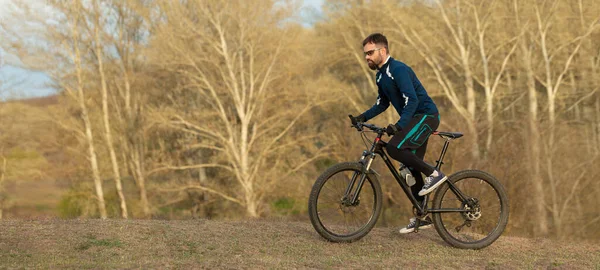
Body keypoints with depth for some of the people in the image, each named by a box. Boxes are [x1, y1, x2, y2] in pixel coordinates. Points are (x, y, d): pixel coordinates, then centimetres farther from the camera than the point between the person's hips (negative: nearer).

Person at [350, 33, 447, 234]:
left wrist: (399, 125, -37)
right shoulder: (381, 75, 11)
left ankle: (434, 174, -14)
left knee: (394, 148, -27)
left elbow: (412, 100, -28)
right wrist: (362, 117, 8)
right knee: (411, 168, 9)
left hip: (426, 115, -10)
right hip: (414, 119, 10)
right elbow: (382, 103, 21)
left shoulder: (398, 70, -19)